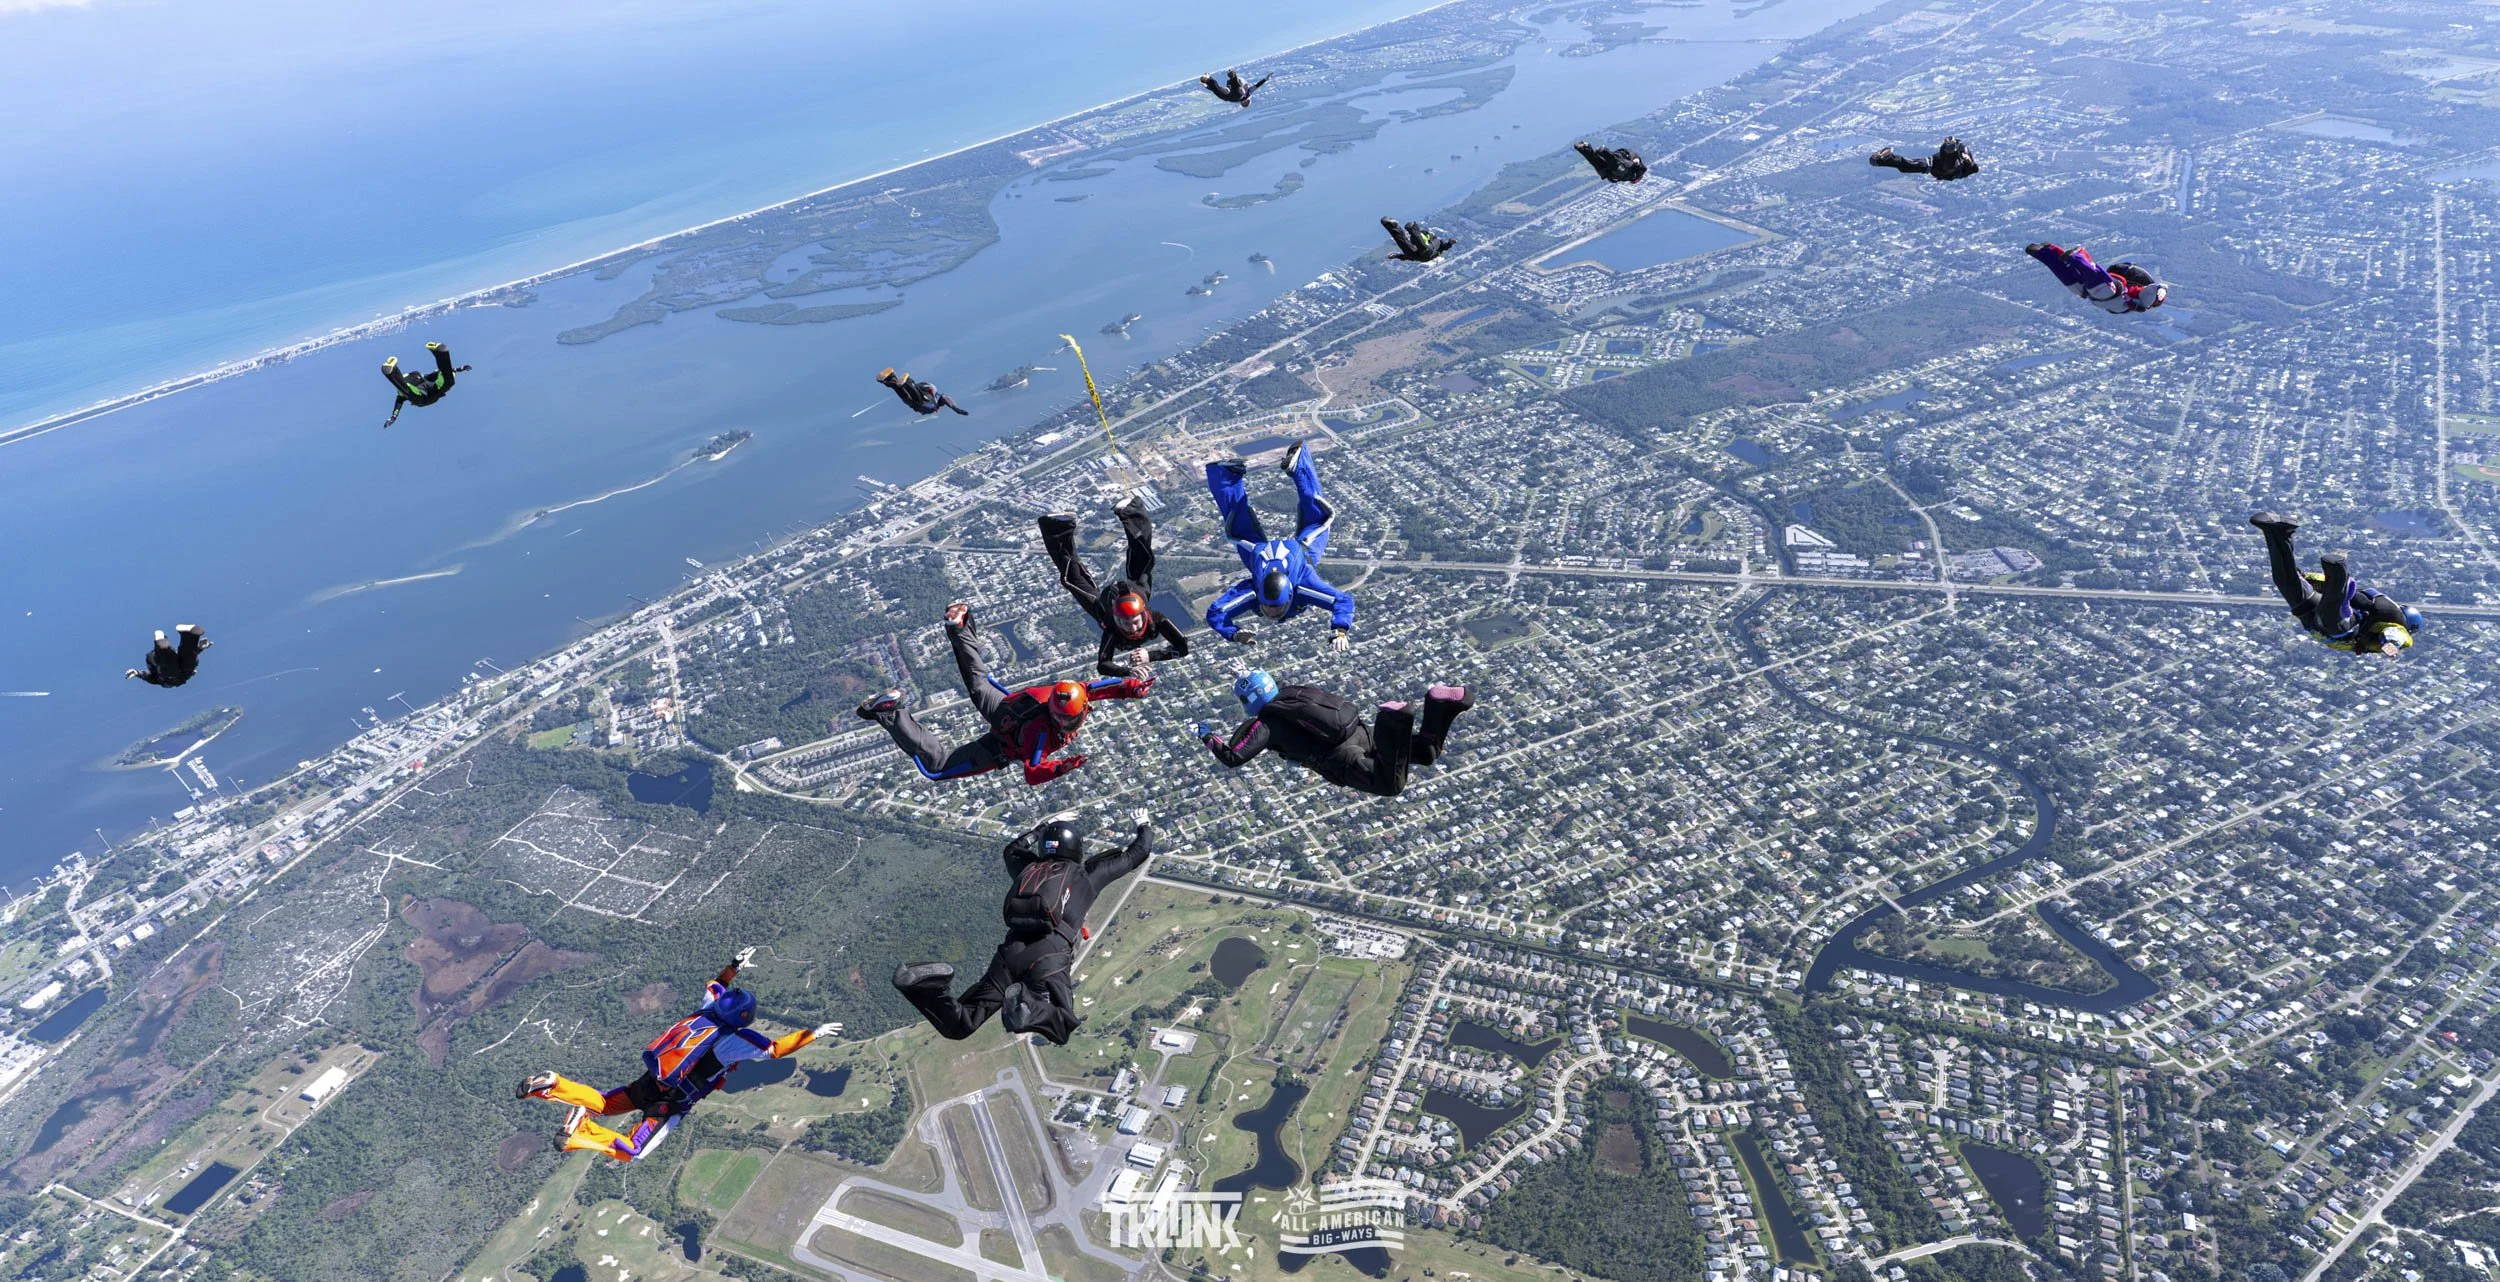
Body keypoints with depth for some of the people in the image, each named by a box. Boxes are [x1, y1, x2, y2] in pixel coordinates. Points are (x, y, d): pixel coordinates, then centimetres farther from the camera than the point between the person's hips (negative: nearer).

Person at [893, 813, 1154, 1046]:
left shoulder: (1029, 868, 28)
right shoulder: (1087, 872, 19)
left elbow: (1013, 850, 55)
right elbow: (1137, 853, 31)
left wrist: (1044, 825, 64)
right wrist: (1145, 826, 51)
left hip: (1011, 951, 4)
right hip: (1051, 957, -4)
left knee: (957, 1026, 6)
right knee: (1062, 1030, 1)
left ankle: (924, 985, -25)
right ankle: (1029, 1007, -31)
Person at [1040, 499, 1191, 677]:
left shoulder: (1156, 620, -44)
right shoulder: (1112, 631, -48)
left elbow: (1184, 647, -43)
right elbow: (1102, 665, -52)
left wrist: (1150, 656, -55)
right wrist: (1128, 671, -70)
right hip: (1103, 602, -2)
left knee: (1141, 567, 25)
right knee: (1073, 580, 18)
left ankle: (1129, 513, 40)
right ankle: (1060, 529, 27)